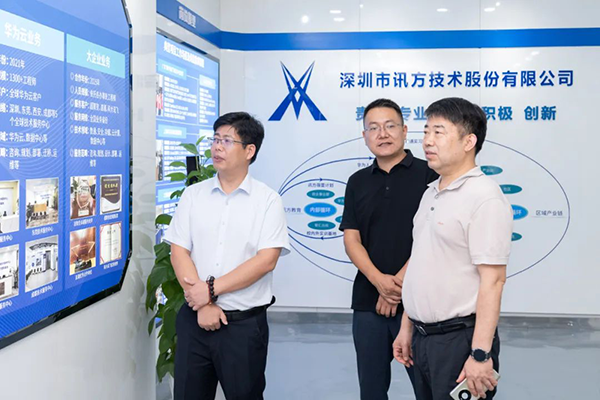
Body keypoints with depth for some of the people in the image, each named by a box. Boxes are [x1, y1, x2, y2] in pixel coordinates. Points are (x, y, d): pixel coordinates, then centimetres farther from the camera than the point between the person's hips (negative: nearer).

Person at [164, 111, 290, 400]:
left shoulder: (268, 200, -4)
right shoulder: (193, 195, 5)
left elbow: (266, 260, -12)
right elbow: (179, 252, 0)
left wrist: (212, 288, -15)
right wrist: (203, 305, -11)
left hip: (245, 323, -2)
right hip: (194, 319, 3)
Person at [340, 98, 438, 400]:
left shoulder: (429, 175, -3)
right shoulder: (358, 182, 10)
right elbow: (351, 239, 3)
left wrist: (399, 282, -13)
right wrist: (379, 280, -13)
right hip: (368, 301, 4)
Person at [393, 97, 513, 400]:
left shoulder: (484, 197, -15)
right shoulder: (431, 194, 11)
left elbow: (493, 280, -19)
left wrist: (481, 354, -21)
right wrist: (407, 328, 15)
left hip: (459, 339, -8)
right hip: (422, 337, 8)